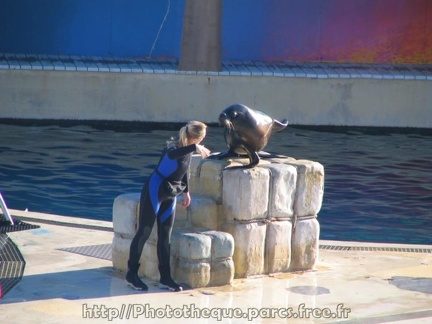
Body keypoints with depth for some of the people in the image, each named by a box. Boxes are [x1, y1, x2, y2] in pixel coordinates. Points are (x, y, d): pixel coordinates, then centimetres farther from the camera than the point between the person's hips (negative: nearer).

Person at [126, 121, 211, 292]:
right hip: (154, 191, -8)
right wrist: (195, 148, -51)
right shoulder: (174, 147, -23)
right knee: (144, 231, -1)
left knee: (165, 235, 8)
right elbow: (172, 155, -50)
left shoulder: (187, 150, 1)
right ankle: (131, 274, 7)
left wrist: (186, 191, 25)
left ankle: (165, 278, 11)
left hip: (170, 195, 8)